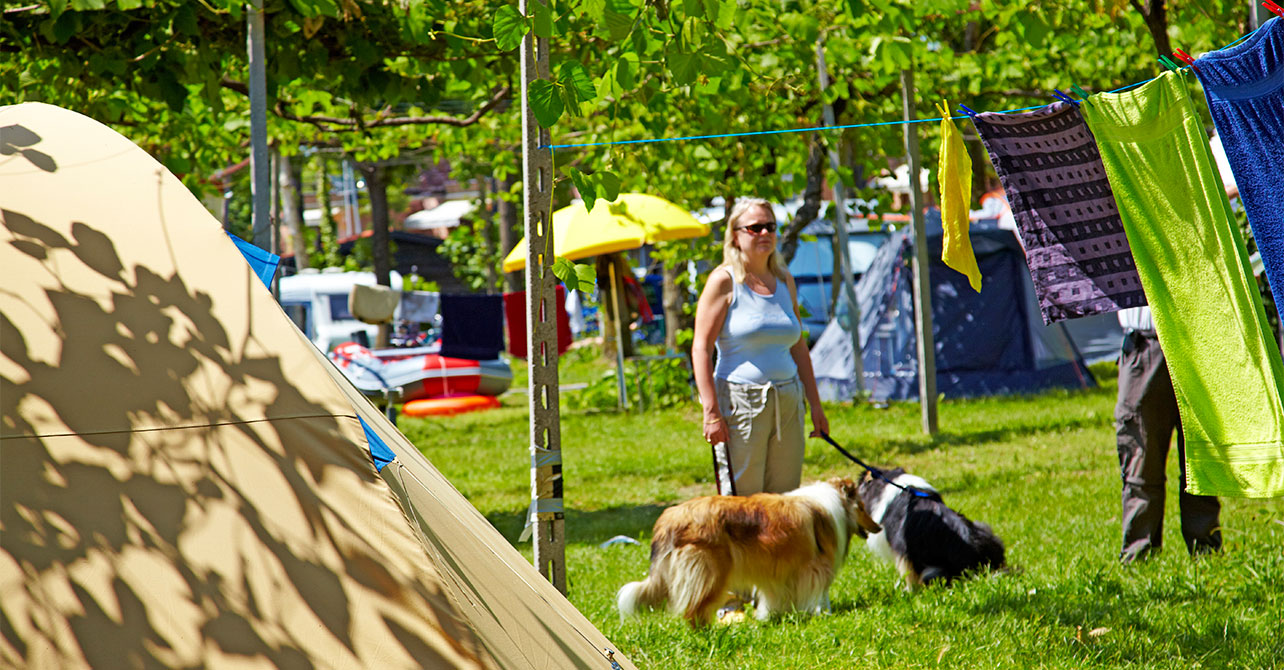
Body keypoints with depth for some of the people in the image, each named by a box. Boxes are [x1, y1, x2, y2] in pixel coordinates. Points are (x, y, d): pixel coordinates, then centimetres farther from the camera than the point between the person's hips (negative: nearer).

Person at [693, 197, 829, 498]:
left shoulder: (784, 281, 13)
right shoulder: (724, 281, -4)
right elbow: (701, 349, -8)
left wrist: (815, 405, 16)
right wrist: (711, 412, -16)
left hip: (788, 404, 6)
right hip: (740, 402, -6)